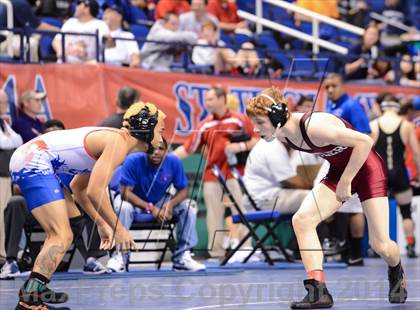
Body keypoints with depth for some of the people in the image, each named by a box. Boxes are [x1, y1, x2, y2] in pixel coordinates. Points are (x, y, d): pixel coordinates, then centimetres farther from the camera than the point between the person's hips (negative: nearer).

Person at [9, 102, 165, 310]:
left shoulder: (115, 140, 18)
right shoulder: (118, 143, -13)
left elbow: (79, 188, 26)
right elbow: (95, 191, -23)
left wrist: (101, 223, 24)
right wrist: (119, 229, -14)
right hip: (33, 163, -11)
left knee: (58, 234, 26)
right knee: (62, 237, -19)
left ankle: (36, 290, 30)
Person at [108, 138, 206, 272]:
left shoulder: (174, 162, -19)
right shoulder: (133, 161, -28)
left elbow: (183, 190, -9)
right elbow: (126, 192, -27)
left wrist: (171, 204, -32)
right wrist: (150, 208, -37)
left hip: (160, 201, 3)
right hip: (134, 200, -3)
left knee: (188, 208, -18)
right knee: (123, 207, -36)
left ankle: (182, 257, -12)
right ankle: (119, 256, -25)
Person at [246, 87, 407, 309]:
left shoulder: (314, 127, -35)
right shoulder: (282, 135, -9)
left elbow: (365, 141, -34)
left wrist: (345, 182, -29)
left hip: (366, 168, -7)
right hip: (338, 172, 7)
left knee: (380, 244, -7)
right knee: (301, 220, -15)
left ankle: (396, 273, 30)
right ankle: (318, 291, -16)